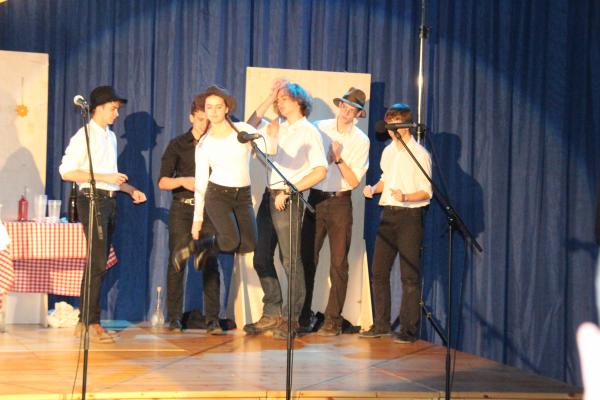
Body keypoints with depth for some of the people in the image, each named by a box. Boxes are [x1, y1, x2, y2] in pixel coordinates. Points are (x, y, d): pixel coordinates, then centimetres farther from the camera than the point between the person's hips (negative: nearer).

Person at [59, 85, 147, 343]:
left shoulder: (111, 137, 18)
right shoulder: (84, 136, -7)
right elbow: (67, 172, -15)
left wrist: (131, 191, 16)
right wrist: (103, 178, -19)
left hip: (109, 200, 8)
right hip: (93, 199, -8)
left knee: (98, 263, 8)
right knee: (98, 262, -12)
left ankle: (85, 321, 13)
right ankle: (92, 323, -11)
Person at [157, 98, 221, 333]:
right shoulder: (178, 145, 6)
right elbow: (163, 182, 4)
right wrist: (183, 181, -14)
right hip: (182, 209, 0)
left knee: (210, 263, -7)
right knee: (177, 262, -1)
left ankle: (212, 320, -5)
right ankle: (174, 318, 6)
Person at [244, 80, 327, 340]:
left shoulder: (308, 132, -4)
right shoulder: (280, 127, 16)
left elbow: (320, 171, -11)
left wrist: (288, 191, -13)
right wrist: (269, 99, 12)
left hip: (288, 200, -7)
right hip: (269, 197, 7)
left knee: (290, 260, -4)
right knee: (261, 258, 6)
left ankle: (292, 319, 0)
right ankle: (272, 314, 12)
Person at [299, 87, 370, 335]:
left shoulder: (361, 141, 1)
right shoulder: (319, 129, 4)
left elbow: (354, 181, -4)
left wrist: (338, 157, -13)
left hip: (340, 203, -1)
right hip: (315, 200, 1)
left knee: (338, 263, 0)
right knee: (307, 259, -2)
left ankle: (333, 320, 6)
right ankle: (303, 317, 7)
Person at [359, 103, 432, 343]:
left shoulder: (419, 154, -9)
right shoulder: (388, 152, 13)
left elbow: (426, 192, -11)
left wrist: (405, 197, -28)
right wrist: (373, 189, 6)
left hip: (410, 216, -7)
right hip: (388, 214, 7)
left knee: (409, 276, -4)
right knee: (379, 271, 7)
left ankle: (408, 330, 1)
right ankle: (381, 324, 17)